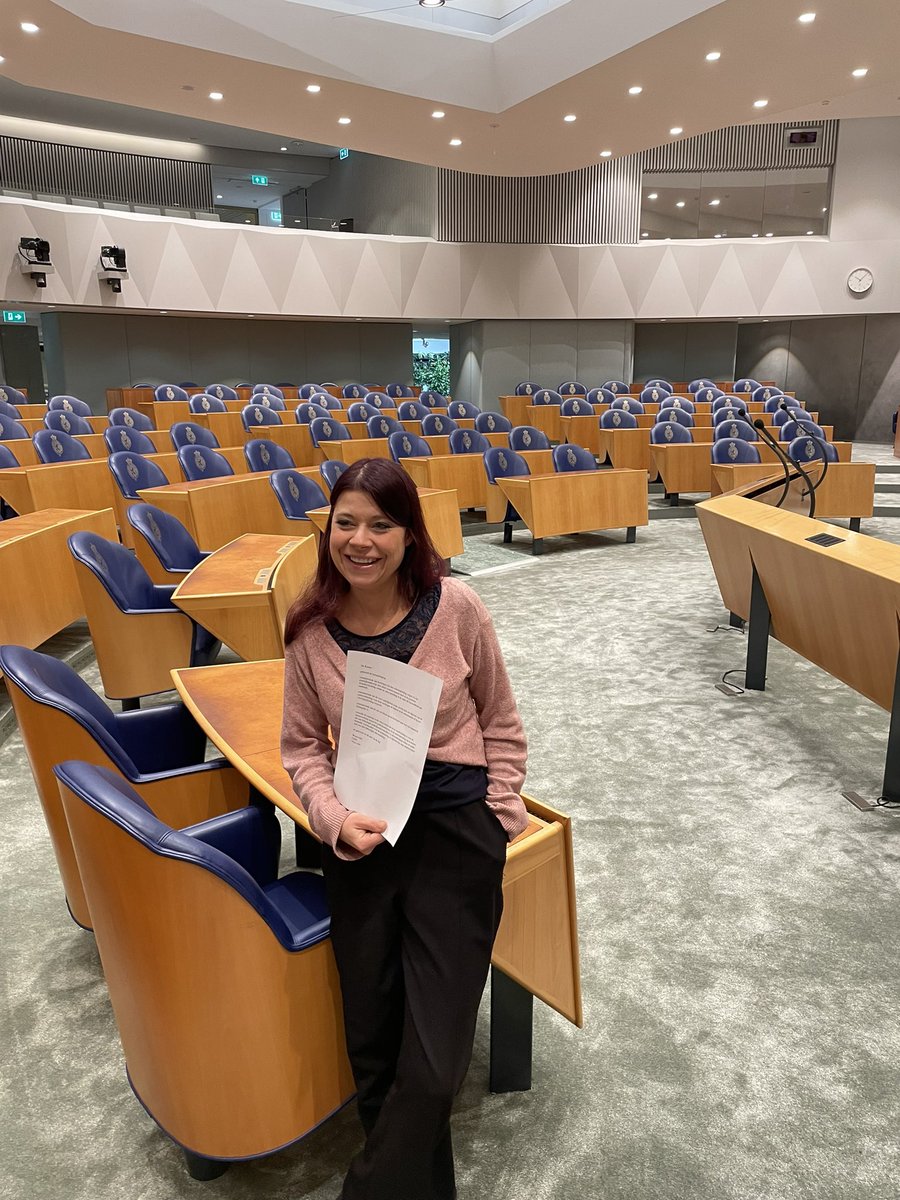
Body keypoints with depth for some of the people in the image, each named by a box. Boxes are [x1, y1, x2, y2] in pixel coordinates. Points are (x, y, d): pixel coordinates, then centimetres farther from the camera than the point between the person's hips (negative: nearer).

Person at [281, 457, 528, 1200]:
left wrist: (500, 818, -2)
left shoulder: (455, 607, -11)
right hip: (361, 836, 2)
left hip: (456, 827, -2)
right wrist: (335, 820, -12)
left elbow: (500, 722, 1)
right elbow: (302, 746, 4)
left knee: (431, 1064, 0)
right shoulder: (310, 627, -5)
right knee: (373, 1050, 15)